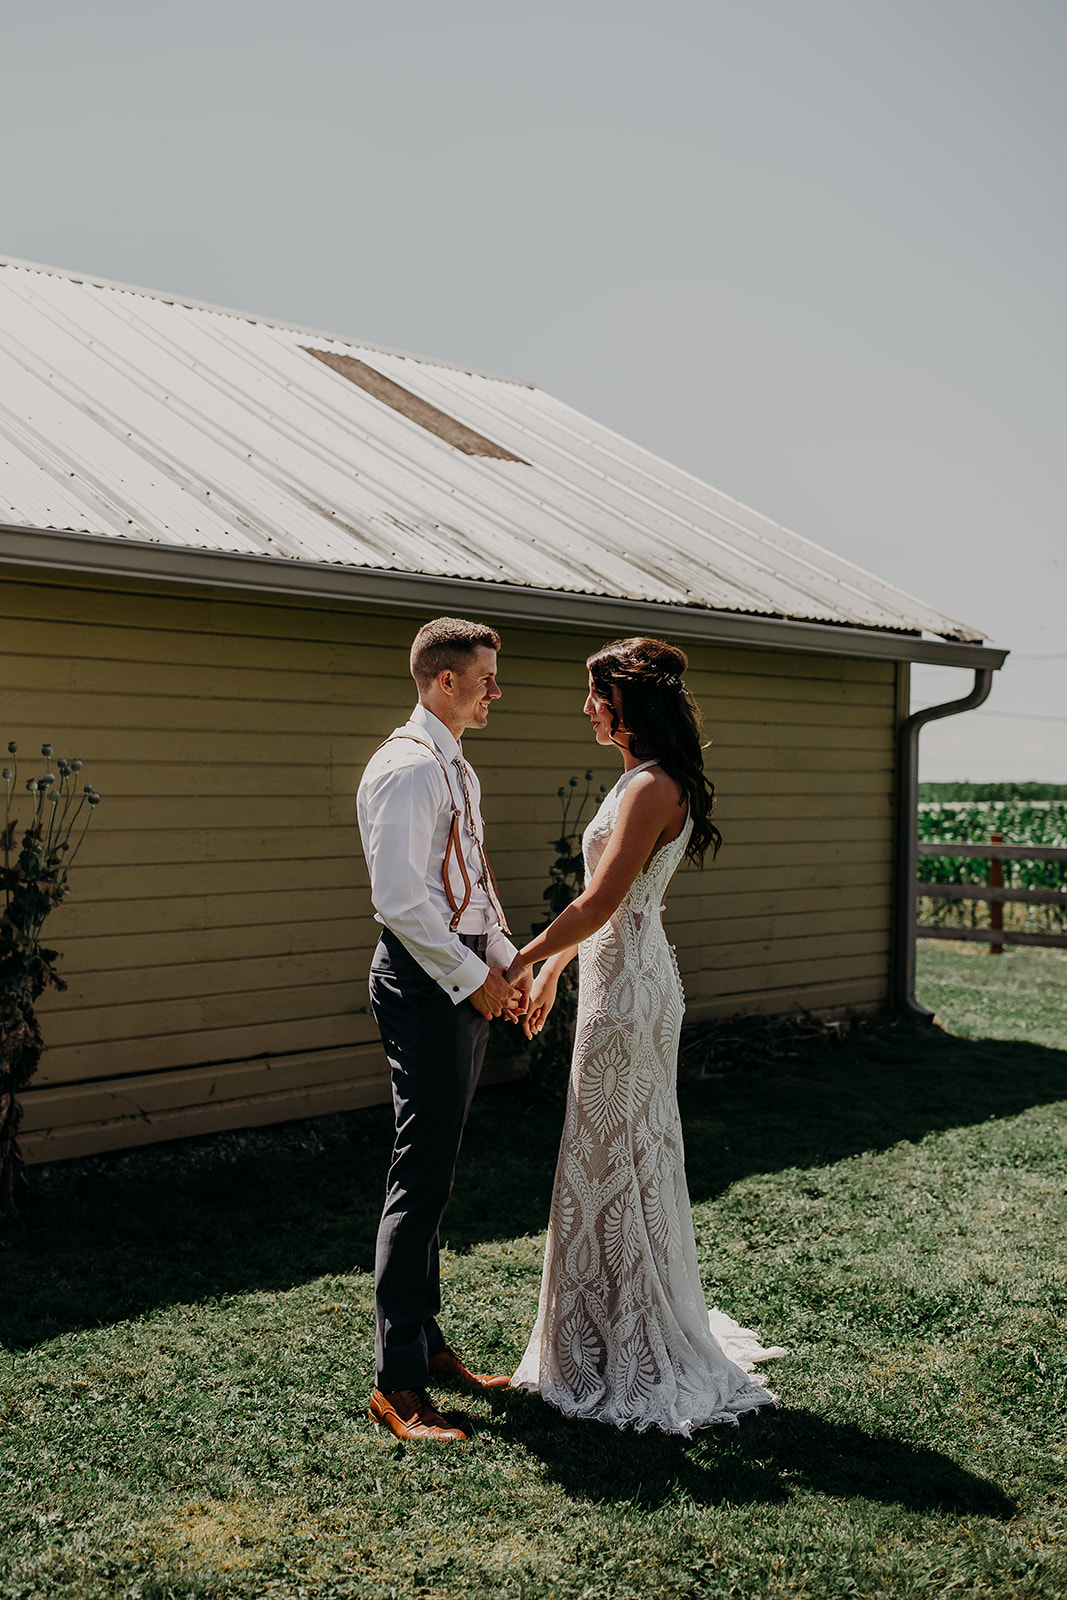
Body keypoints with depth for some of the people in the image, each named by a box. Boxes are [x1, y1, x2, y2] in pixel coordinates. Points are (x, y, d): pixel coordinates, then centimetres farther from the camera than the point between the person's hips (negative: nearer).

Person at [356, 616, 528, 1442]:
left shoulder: (458, 770, 17)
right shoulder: (407, 768, -15)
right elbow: (401, 898, -23)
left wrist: (506, 963, 11)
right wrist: (472, 977, -16)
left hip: (464, 980, 10)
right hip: (426, 980, -10)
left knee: (434, 1177, 16)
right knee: (423, 1182, -6)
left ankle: (428, 1344, 28)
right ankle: (397, 1383, 3)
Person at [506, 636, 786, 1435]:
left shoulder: (652, 787, -18)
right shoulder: (646, 782, 13)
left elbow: (599, 904, -22)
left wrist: (521, 962, -13)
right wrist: (553, 966, 20)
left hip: (629, 989, -10)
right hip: (624, 980, 10)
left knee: (613, 1165, 1)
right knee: (630, 1160, 17)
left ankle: (633, 1367, 15)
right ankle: (639, 1343, 32)